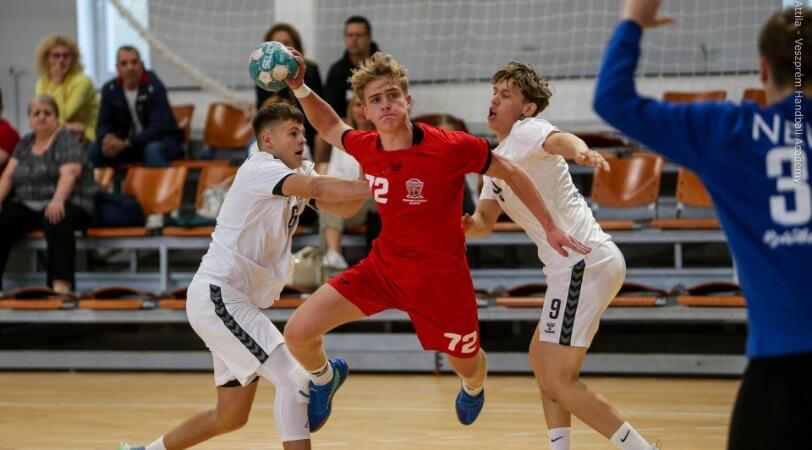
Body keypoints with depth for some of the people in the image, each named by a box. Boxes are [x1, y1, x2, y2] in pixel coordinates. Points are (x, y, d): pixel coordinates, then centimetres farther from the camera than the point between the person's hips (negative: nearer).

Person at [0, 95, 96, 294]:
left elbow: (69, 173, -19)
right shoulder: (25, 143, 16)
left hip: (68, 204, -6)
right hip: (27, 207, 6)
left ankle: (61, 284, -47)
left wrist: (57, 200, -37)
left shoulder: (66, 140, -4)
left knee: (55, 219, -40)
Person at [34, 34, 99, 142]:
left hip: (85, 139, -4)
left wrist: (57, 82, -15)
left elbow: (63, 115, -18)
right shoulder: (42, 83, 7)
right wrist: (66, 125, -22)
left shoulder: (82, 81, -11)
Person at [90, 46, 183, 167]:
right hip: (128, 143, 5)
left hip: (163, 140, -5)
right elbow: (103, 125, -1)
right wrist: (108, 138, -27)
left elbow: (158, 128, -26)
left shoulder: (155, 87, -19)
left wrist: (125, 144, -37)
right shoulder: (109, 90, -3)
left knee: (152, 150, -39)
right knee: (95, 149, -18)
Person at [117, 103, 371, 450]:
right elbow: (319, 189, -29)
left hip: (236, 301, 10)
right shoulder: (259, 168, -12)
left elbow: (343, 206, 1)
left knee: (231, 415, 14)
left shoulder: (299, 173, 14)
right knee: (292, 379, -18)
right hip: (216, 295, -10)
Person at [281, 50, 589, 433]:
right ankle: (324, 378, 28)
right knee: (297, 333, -9)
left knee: (466, 367, 16)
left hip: (440, 277, -3)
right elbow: (330, 126, 14)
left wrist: (550, 228, -7)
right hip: (383, 267, 3)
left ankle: (474, 387, 58)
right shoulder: (366, 148, -9)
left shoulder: (452, 148, -24)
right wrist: (299, 88, -2)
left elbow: (512, 173, -10)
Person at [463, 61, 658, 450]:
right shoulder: (496, 159, 20)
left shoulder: (526, 131, -9)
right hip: (574, 265, 10)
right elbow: (485, 220, 24)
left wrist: (581, 152, -56)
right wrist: (466, 223, 0)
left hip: (583, 263, -10)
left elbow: (559, 140, -32)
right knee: (541, 358, 22)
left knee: (559, 381, -10)